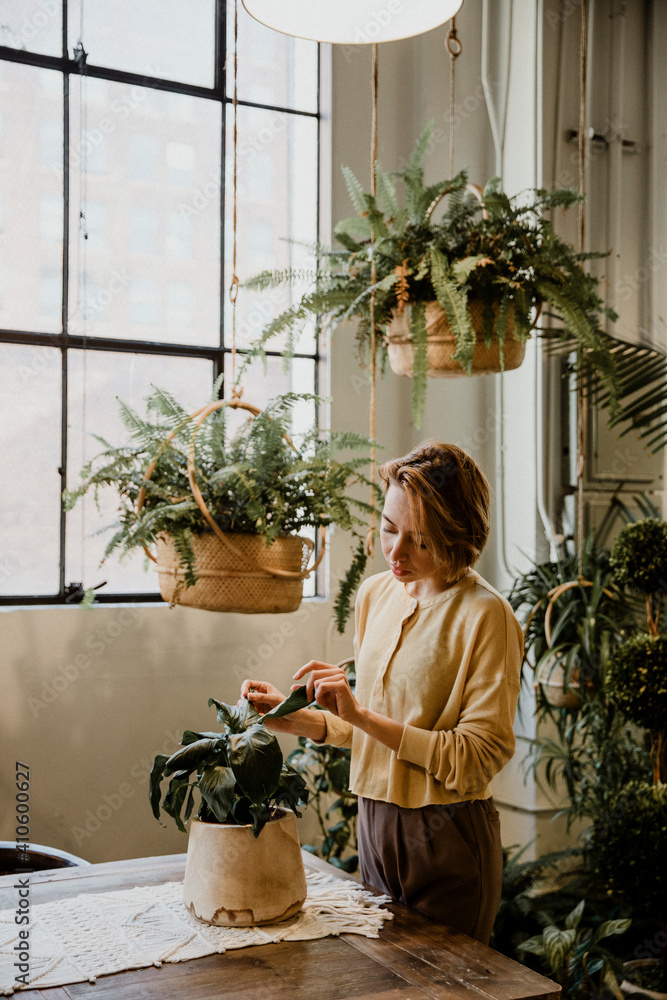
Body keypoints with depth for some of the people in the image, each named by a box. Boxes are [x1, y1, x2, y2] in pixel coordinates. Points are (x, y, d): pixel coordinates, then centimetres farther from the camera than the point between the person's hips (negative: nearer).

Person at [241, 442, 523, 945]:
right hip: (375, 826, 6)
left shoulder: (486, 616, -17)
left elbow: (477, 758, -20)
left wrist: (362, 715, -24)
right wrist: (294, 717, 0)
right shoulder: (375, 593, 5)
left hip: (449, 841, -6)